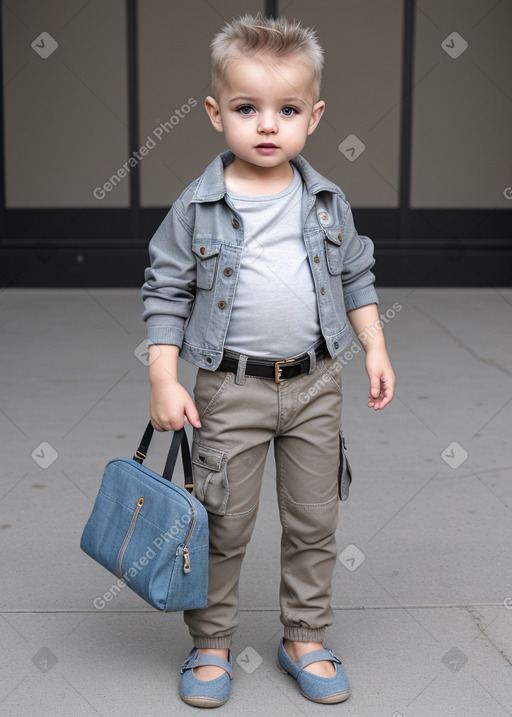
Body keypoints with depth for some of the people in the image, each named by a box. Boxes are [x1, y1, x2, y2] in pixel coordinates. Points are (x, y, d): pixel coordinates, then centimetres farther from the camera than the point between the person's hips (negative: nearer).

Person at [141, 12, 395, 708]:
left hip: (315, 385, 3)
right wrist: (164, 380, -10)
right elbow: (166, 292, -4)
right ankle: (211, 644, 26)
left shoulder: (328, 202, 2)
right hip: (231, 389, -3)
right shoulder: (196, 209, -7)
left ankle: (304, 638, 31)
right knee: (223, 526, 7)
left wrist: (376, 348, 5)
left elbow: (357, 276, 13)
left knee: (314, 522, 13)